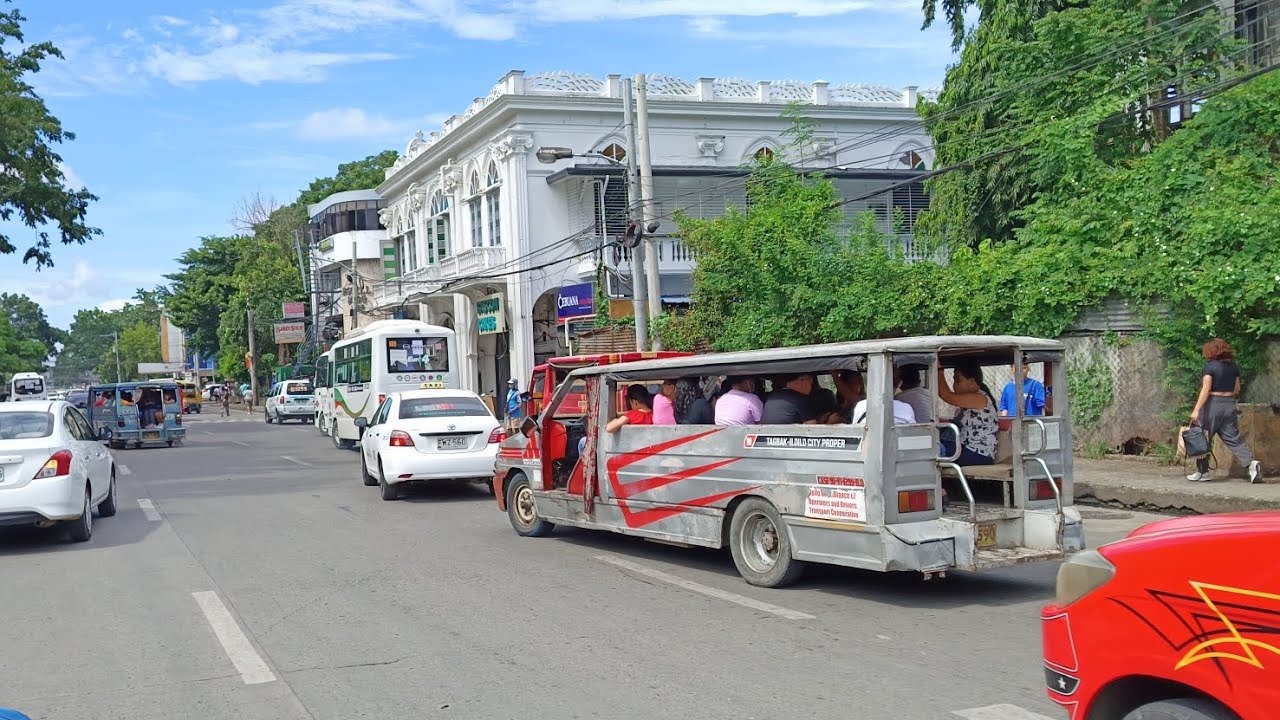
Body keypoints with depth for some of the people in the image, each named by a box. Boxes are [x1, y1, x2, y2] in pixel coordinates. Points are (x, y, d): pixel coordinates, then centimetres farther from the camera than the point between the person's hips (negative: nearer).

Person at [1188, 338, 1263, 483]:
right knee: (1233, 439, 7)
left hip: (1213, 404, -6)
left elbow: (1205, 390, -17)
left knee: (1203, 439, 6)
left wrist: (1196, 409, -19)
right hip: (1230, 405, 6)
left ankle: (1203, 472, 10)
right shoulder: (1233, 366, 8)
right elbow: (1237, 389, 14)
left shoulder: (1210, 366, -10)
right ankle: (1251, 463, -12)